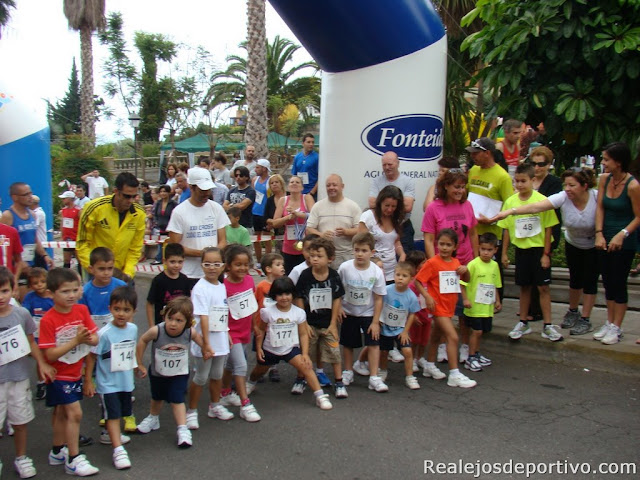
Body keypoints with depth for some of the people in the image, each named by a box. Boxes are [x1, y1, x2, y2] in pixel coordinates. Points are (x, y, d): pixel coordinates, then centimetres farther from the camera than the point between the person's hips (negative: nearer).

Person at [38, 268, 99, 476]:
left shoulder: (82, 310, -6)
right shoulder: (48, 320, -21)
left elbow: (95, 339, -6)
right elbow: (50, 355, -23)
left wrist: (86, 338, -28)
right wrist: (75, 341, -29)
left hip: (75, 372, 6)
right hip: (59, 375, -6)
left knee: (62, 412, 20)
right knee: (75, 412, -9)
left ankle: (57, 451, 35)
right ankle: (74, 459, 4)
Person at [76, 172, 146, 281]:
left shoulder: (139, 214, -5)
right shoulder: (94, 208, -14)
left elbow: (135, 248, 2)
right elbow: (82, 243, -6)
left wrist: (128, 273, -8)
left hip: (121, 273, 3)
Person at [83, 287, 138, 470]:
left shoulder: (133, 329, -5)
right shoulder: (104, 333, -22)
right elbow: (91, 356, -15)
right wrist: (88, 381, -13)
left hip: (126, 381, 6)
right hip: (108, 383, -6)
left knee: (120, 412, 21)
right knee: (113, 415, -6)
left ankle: (109, 434, 44)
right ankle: (118, 450, -5)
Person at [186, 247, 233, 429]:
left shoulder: (221, 286, 6)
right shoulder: (200, 288, -18)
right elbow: (203, 317, -22)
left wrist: (227, 334, 15)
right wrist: (206, 343, -24)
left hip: (221, 341, 7)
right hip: (205, 341, -7)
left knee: (217, 375, 19)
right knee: (200, 378, 4)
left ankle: (215, 406, 36)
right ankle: (191, 412, 19)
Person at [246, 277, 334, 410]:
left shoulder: (299, 312, -14)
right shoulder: (267, 312, -15)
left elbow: (303, 334, -10)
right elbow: (261, 330, -1)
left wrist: (305, 353, -16)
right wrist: (258, 348, -2)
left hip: (291, 349, -1)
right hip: (270, 349, 1)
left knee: (306, 366, -22)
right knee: (260, 370, 23)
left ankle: (320, 396, -19)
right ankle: (251, 382, 59)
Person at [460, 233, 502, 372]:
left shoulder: (494, 265, 5)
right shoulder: (473, 264, -15)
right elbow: (462, 282, -15)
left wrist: (497, 300, 18)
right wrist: (465, 299, -21)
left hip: (487, 307, 6)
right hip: (474, 306, -6)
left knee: (480, 331, 16)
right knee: (476, 331, -3)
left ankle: (477, 354, 32)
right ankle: (470, 358, 7)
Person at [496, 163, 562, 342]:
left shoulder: (542, 200, -10)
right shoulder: (510, 202, 0)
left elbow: (548, 228, -7)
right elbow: (507, 229, 5)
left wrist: (546, 254, -8)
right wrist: (504, 253, 5)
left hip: (539, 248, -3)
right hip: (521, 249, 3)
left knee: (543, 287, 0)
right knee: (524, 287, 12)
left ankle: (547, 326, 8)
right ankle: (523, 323, 22)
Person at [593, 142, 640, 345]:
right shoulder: (604, 179, -1)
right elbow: (600, 208, 0)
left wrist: (622, 235, -23)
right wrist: (599, 234, -9)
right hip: (605, 239, 6)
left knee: (619, 283, 2)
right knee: (608, 282, 14)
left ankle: (616, 328, 14)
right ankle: (609, 323, 27)